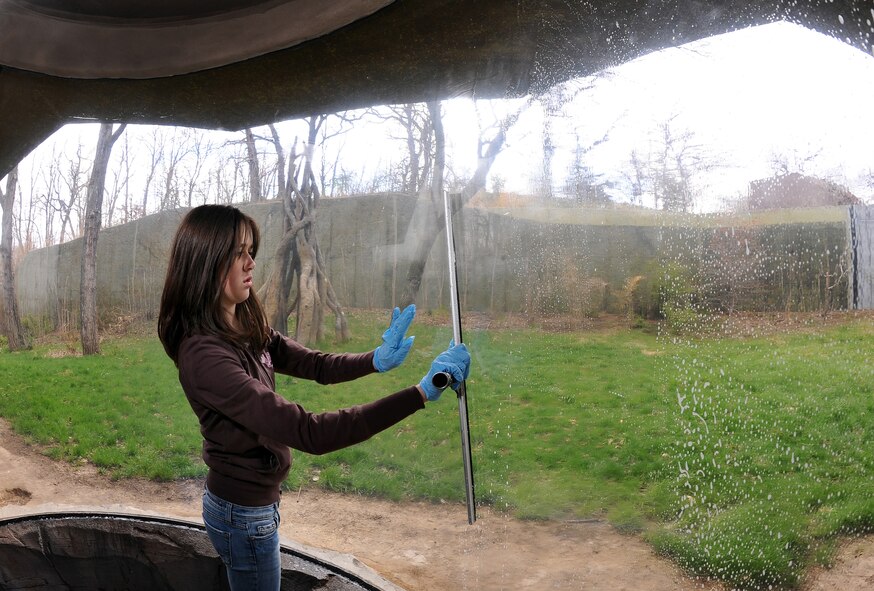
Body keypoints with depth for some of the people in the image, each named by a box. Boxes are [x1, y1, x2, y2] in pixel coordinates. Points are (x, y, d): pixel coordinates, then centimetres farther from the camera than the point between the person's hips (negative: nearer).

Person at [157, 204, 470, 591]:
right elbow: (309, 433, -38)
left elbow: (318, 366, 1)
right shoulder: (205, 355, -32)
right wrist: (421, 393, -40)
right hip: (243, 514, -8)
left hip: (255, 500, 8)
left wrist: (376, 360, -22)